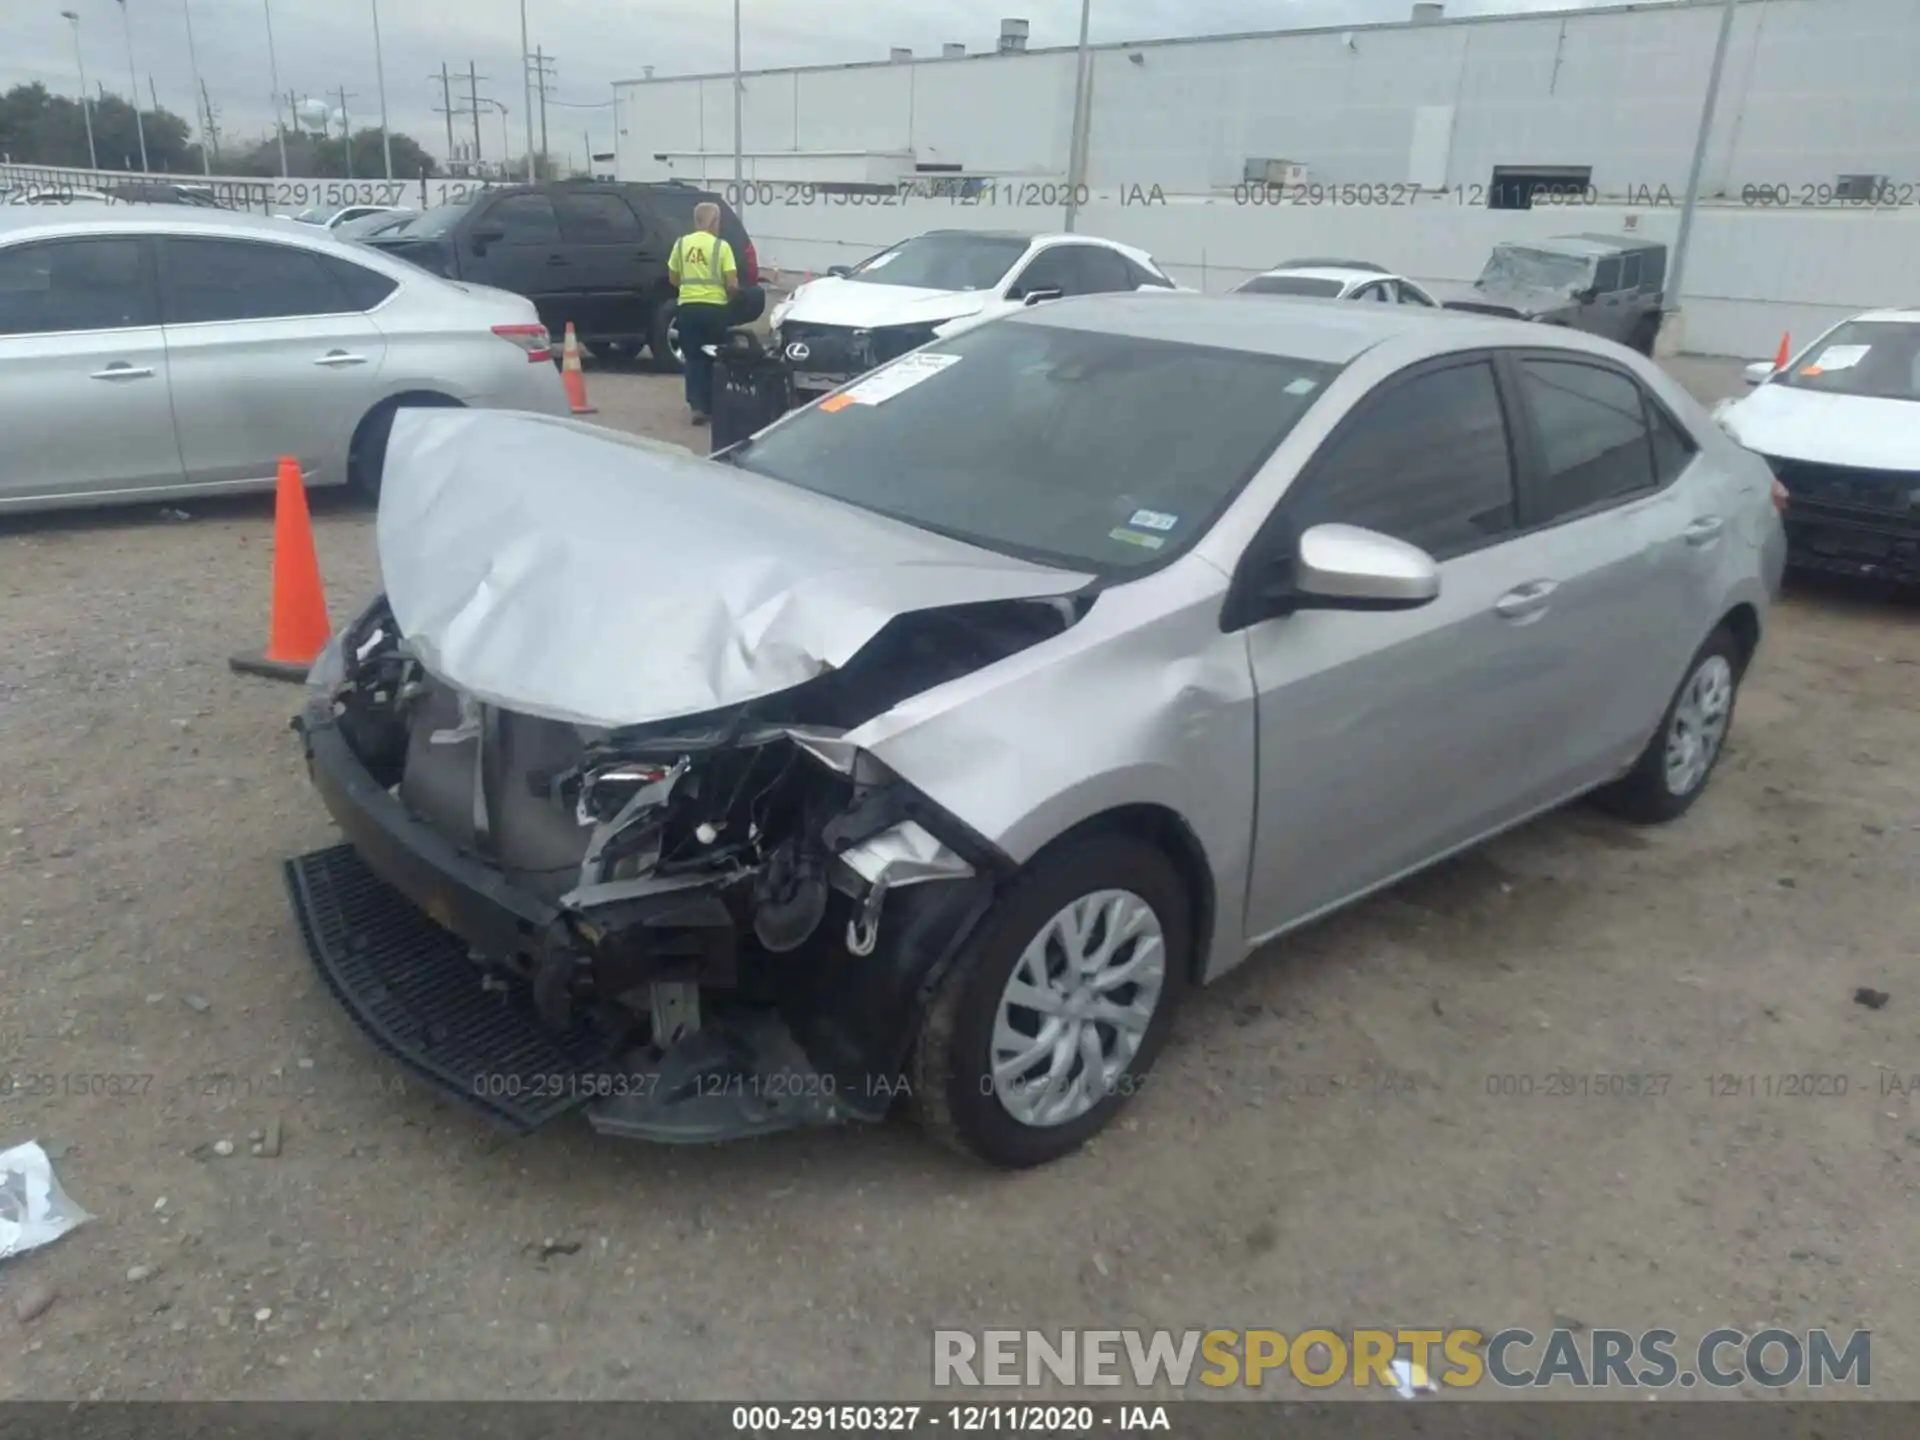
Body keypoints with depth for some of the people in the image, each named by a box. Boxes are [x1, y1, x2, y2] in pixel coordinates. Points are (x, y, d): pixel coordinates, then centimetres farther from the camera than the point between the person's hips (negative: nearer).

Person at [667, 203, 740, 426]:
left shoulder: (681, 244, 5)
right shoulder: (721, 246, -5)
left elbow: (673, 279, 13)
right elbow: (732, 285, -9)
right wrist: (729, 296, 12)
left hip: (688, 306, 2)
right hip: (714, 307, -2)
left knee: (693, 357, 8)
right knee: (713, 358, 12)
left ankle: (697, 406, -5)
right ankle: (711, 406, 18)